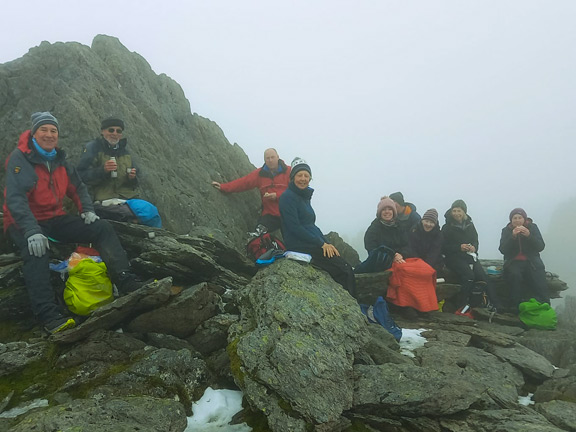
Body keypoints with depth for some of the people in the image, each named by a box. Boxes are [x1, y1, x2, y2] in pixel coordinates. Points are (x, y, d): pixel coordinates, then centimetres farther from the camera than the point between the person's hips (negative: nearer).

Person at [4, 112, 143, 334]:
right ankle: (49, 315, -42)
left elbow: (78, 187, 19)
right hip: (24, 223, -6)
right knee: (36, 250, -38)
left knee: (102, 228, -9)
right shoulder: (20, 158, -12)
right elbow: (15, 198, -23)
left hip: (55, 220, 7)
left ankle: (126, 283, -21)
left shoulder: (58, 159, 9)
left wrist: (87, 210, -1)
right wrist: (32, 232, -36)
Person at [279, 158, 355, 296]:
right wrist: (321, 243, -15)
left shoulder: (304, 196, 18)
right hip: (299, 246, -9)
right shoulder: (288, 197, -9)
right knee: (344, 270, -14)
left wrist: (326, 243, 5)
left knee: (346, 268, -2)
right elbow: (295, 227, -17)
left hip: (312, 243, 9)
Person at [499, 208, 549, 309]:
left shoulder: (532, 227, 6)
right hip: (514, 262, -1)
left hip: (532, 261, 1)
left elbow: (541, 247, -2)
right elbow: (503, 250, -6)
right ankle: (519, 308, -25)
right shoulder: (506, 230, 6)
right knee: (514, 275, -33)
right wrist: (513, 236, -19)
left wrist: (529, 235, -18)